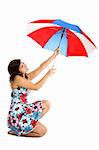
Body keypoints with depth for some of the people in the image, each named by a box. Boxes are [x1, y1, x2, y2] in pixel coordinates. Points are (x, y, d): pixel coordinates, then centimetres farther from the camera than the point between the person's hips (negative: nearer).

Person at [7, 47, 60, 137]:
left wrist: (54, 55, 4)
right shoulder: (17, 78, -16)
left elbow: (41, 67, 7)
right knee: (43, 131, -6)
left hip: (24, 109, 9)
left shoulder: (26, 77, 10)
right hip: (17, 114, -9)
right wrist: (48, 75, -13)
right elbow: (36, 87, -19)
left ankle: (31, 122, 7)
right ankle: (16, 131, 3)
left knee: (46, 104, 9)